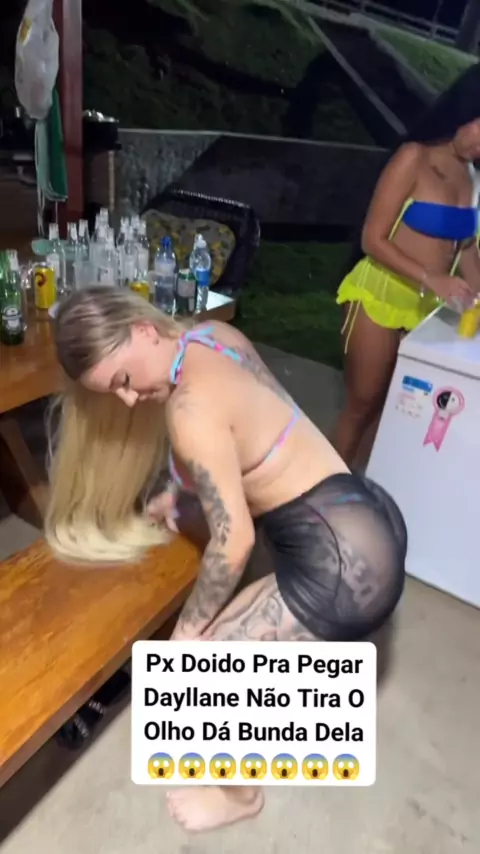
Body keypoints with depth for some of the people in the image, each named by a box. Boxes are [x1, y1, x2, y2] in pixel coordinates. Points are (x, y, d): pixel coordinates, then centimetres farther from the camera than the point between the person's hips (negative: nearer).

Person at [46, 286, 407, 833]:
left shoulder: (190, 407, -23)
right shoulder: (216, 335, 4)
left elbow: (234, 541, -19)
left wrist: (190, 626, -3)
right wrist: (176, 491, 19)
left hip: (346, 564, -9)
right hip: (372, 520, 10)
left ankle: (239, 794, 35)